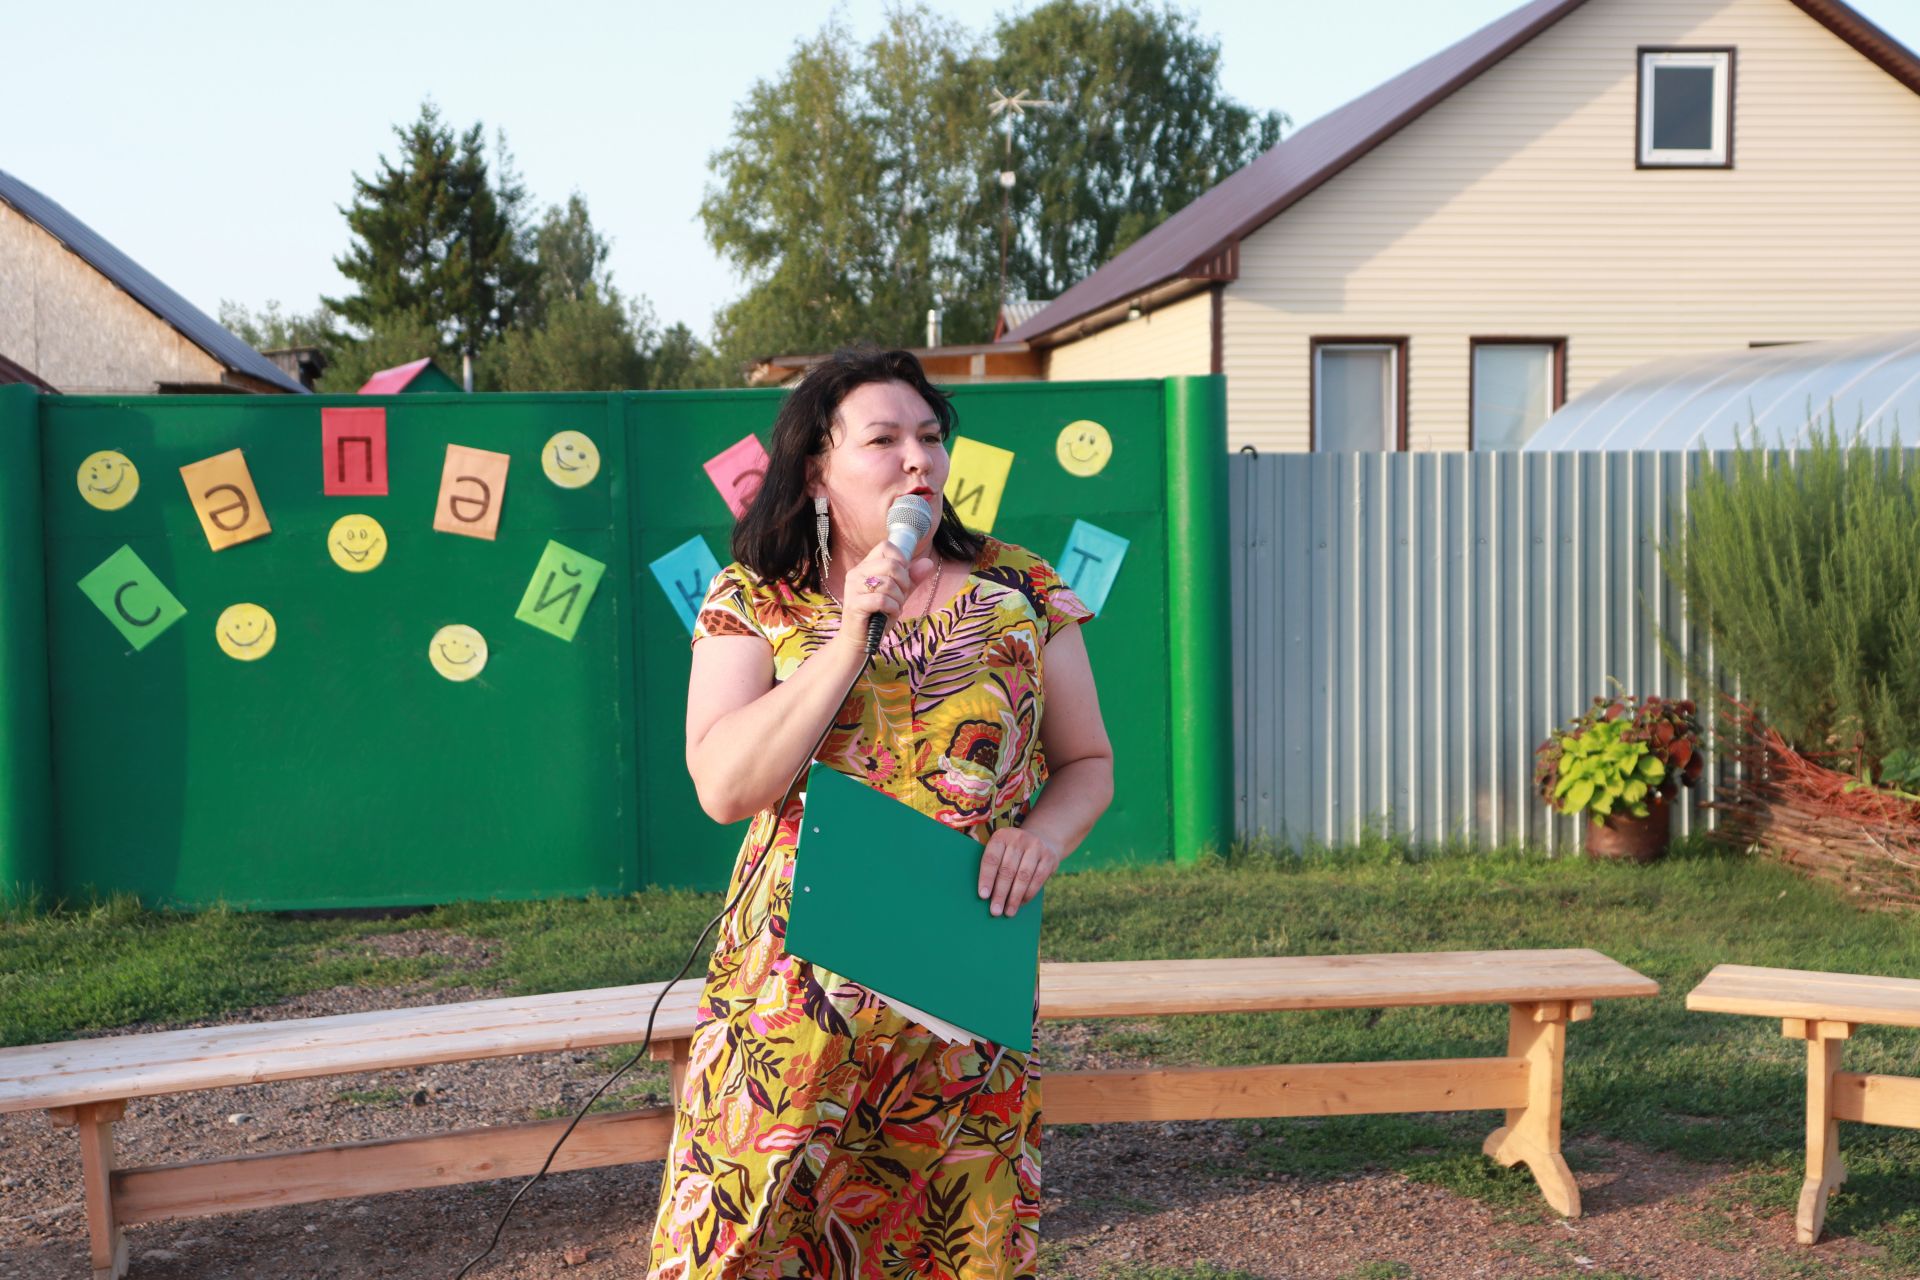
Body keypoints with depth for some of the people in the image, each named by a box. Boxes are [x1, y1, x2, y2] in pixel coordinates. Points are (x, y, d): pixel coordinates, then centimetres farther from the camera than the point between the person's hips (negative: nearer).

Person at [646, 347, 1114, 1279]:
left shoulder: (1020, 592, 5)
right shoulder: (752, 602, 0)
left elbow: (1087, 763, 11)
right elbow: (724, 787, -12)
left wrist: (1042, 835, -11)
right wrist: (852, 633, -16)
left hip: (967, 987, 2)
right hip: (799, 989, -1)